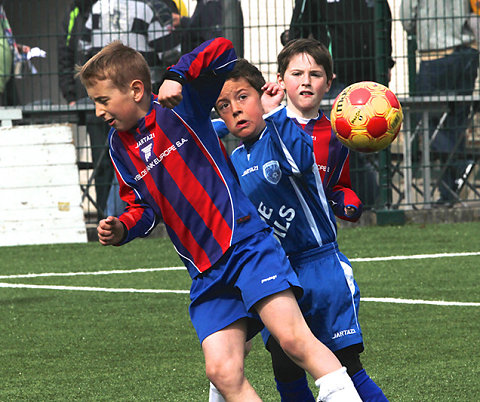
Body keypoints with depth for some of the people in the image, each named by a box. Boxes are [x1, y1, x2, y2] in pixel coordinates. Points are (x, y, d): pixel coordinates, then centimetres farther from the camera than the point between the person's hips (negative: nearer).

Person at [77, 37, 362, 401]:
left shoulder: (178, 105, -4)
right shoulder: (120, 145, 13)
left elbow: (223, 51, -15)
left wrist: (177, 75, -28)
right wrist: (122, 229, -1)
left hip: (246, 243, -6)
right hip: (205, 274, 6)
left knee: (293, 338, -20)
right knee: (222, 372, -6)